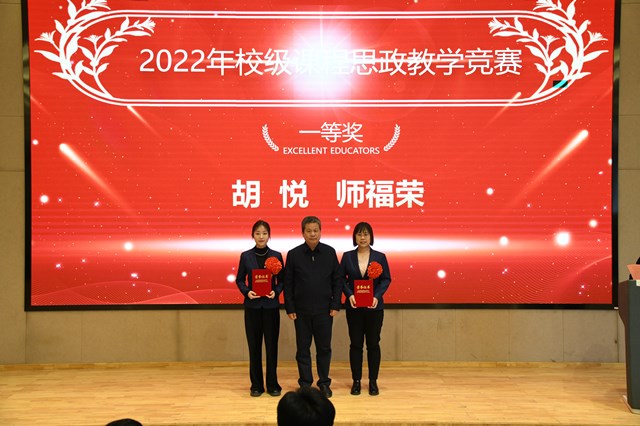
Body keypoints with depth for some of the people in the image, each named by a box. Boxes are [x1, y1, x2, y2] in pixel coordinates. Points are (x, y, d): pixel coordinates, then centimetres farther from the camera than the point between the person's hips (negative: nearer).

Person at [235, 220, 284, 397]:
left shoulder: (276, 256, 1)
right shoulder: (246, 256, 2)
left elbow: (282, 280, 5)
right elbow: (239, 279, 7)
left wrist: (276, 292, -14)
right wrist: (246, 291, -11)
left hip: (271, 306, 0)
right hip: (252, 306, 0)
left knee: (272, 344, 2)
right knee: (254, 345, 5)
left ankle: (272, 384, 14)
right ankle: (256, 384, 15)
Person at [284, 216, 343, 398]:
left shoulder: (329, 252, 0)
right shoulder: (293, 254, -2)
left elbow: (337, 280, 2)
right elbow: (288, 284, 0)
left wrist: (336, 305, -3)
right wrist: (289, 308, -4)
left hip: (324, 309, 0)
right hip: (301, 310, 0)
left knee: (324, 348, 7)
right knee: (303, 349, 8)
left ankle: (324, 383, 20)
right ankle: (305, 383, 19)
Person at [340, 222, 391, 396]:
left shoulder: (380, 257, 1)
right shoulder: (347, 256, 2)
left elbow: (386, 279, -1)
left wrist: (377, 296, -15)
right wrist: (349, 294, -15)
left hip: (374, 307, 0)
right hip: (354, 307, 0)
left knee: (373, 343, 5)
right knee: (356, 344, 5)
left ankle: (373, 381, 15)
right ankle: (356, 380, 14)